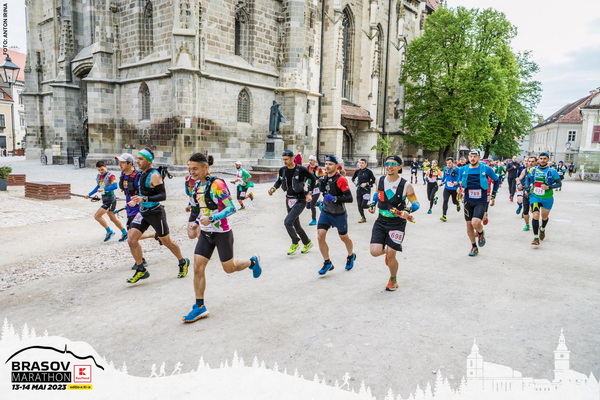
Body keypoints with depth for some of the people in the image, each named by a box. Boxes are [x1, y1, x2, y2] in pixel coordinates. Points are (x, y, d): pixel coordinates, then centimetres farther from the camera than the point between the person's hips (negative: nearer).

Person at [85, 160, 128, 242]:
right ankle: (124, 233, 23)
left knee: (97, 216, -11)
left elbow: (115, 186, -29)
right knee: (113, 218, 13)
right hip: (105, 199, 8)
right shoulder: (98, 176, 10)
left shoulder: (110, 175, -13)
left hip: (110, 199, -8)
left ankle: (109, 232, 2)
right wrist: (89, 194, 19)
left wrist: (104, 189, -37)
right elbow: (98, 187, 25)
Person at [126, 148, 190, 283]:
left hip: (156, 212, -7)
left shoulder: (154, 175, -17)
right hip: (143, 212, 8)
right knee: (132, 240, -4)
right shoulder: (142, 174, 8)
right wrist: (137, 200, 14)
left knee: (166, 241, 7)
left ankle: (183, 263, 29)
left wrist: (145, 199, -34)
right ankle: (141, 270, 9)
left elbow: (163, 196, -24)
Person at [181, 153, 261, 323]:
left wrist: (212, 218, -30)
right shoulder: (198, 185, 5)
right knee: (197, 268, -1)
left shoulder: (216, 184, -19)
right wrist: (198, 223, 12)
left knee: (229, 268, 7)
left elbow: (231, 208, -21)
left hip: (222, 233, -7)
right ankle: (200, 307, 10)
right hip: (206, 233, 7)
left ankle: (253, 261, 37)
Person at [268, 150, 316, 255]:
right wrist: (273, 188, -2)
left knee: (288, 221, -19)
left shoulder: (301, 169, -15)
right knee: (296, 224, 13)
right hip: (289, 200, 6)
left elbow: (313, 179, -4)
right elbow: (279, 181, 17)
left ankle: (295, 243, 4)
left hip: (300, 200, -6)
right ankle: (307, 243, 35)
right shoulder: (282, 170, -1)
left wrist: (309, 193, -10)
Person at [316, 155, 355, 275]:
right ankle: (327, 263, 9)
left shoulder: (341, 179, -20)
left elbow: (349, 198, -25)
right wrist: (324, 201, 6)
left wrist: (334, 199, -32)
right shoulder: (324, 178, 1)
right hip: (325, 212, 5)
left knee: (344, 237, 14)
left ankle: (351, 256, 43)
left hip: (339, 214, -5)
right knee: (320, 236, -7)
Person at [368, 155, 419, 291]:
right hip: (381, 221, 3)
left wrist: (408, 210, -25)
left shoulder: (406, 185, -12)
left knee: (391, 256, -3)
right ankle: (386, 250, 28)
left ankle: (393, 280, 27)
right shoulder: (380, 181, -1)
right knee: (374, 251, -12)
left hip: (397, 223, -3)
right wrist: (373, 204, 3)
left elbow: (416, 203, -5)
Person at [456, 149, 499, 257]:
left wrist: (493, 195, 7)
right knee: (469, 224, 6)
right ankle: (474, 247, 25)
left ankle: (481, 233, 14)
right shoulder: (464, 169, 3)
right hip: (468, 201, 3)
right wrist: (459, 189, -5)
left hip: (481, 201, -3)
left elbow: (496, 180, 9)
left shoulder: (486, 169, -5)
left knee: (476, 222, -22)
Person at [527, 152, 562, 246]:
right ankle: (536, 237, -12)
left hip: (547, 198, 0)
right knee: (536, 216, -15)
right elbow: (528, 180, 17)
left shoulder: (552, 171, -7)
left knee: (544, 216, 17)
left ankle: (542, 229, 49)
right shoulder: (533, 170, 1)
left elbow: (559, 184, -7)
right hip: (534, 197, 0)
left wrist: (548, 187, -23)